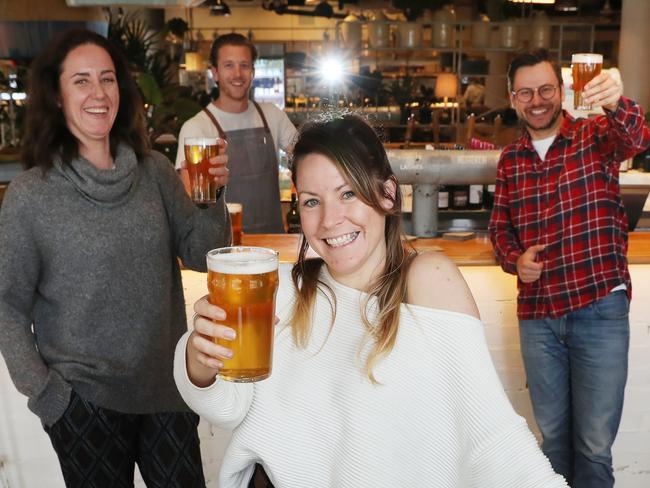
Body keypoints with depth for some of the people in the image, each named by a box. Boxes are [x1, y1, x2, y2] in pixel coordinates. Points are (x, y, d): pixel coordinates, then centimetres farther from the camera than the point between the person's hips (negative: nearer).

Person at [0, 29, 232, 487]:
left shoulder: (156, 170, -2)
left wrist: (213, 197, -18)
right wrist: (43, 392, -8)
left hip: (168, 387, 3)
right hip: (85, 399, -2)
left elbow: (201, 255, -2)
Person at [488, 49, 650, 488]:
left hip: (600, 308, -3)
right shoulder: (510, 160, 7)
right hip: (537, 314, 4)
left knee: (594, 444, 3)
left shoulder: (595, 136, -3)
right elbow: (500, 226, 15)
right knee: (553, 435, 17)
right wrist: (514, 259, -7)